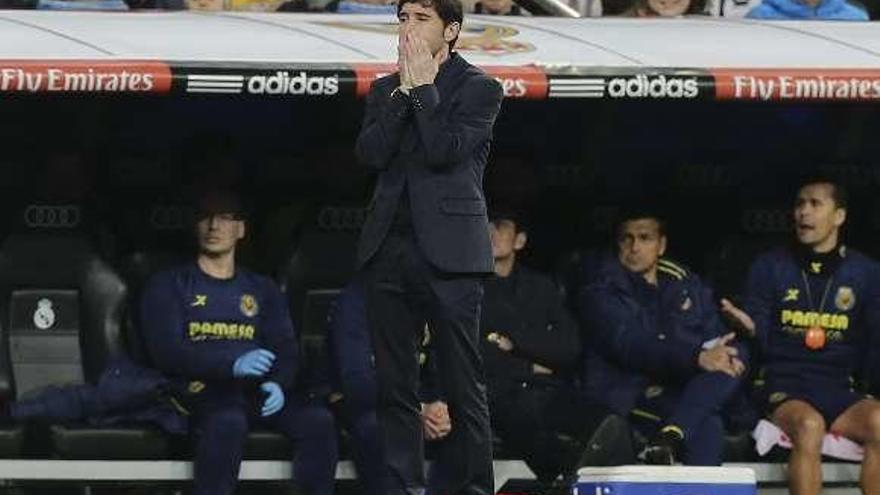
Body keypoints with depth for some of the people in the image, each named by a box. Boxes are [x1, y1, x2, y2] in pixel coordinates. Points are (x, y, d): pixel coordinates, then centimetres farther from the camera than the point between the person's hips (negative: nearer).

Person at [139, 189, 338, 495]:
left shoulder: (262, 290, 25)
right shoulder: (168, 286, 12)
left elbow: (285, 350, 13)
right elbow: (166, 352, -4)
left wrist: (277, 383, -13)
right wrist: (232, 363, -19)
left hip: (255, 391, 4)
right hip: (198, 392, -4)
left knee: (318, 420, -25)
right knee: (228, 422, -39)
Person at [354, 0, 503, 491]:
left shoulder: (479, 88, 1)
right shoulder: (386, 90, 15)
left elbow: (445, 150, -14)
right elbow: (370, 152, -1)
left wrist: (424, 88, -6)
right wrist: (404, 91, -4)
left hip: (448, 250, -5)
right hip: (389, 248, 5)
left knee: (463, 386, -4)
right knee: (395, 386, 6)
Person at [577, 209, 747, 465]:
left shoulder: (688, 287, 17)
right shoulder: (601, 294, -3)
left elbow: (716, 337, 10)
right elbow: (629, 346, -21)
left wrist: (727, 355, -19)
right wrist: (697, 357, -36)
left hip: (680, 394, 6)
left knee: (733, 359, -22)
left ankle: (669, 435, -35)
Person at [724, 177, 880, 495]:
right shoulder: (770, 267, 9)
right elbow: (759, 337, 4)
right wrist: (749, 327, -18)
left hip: (839, 390, 2)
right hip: (784, 388, -2)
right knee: (809, 424, -37)